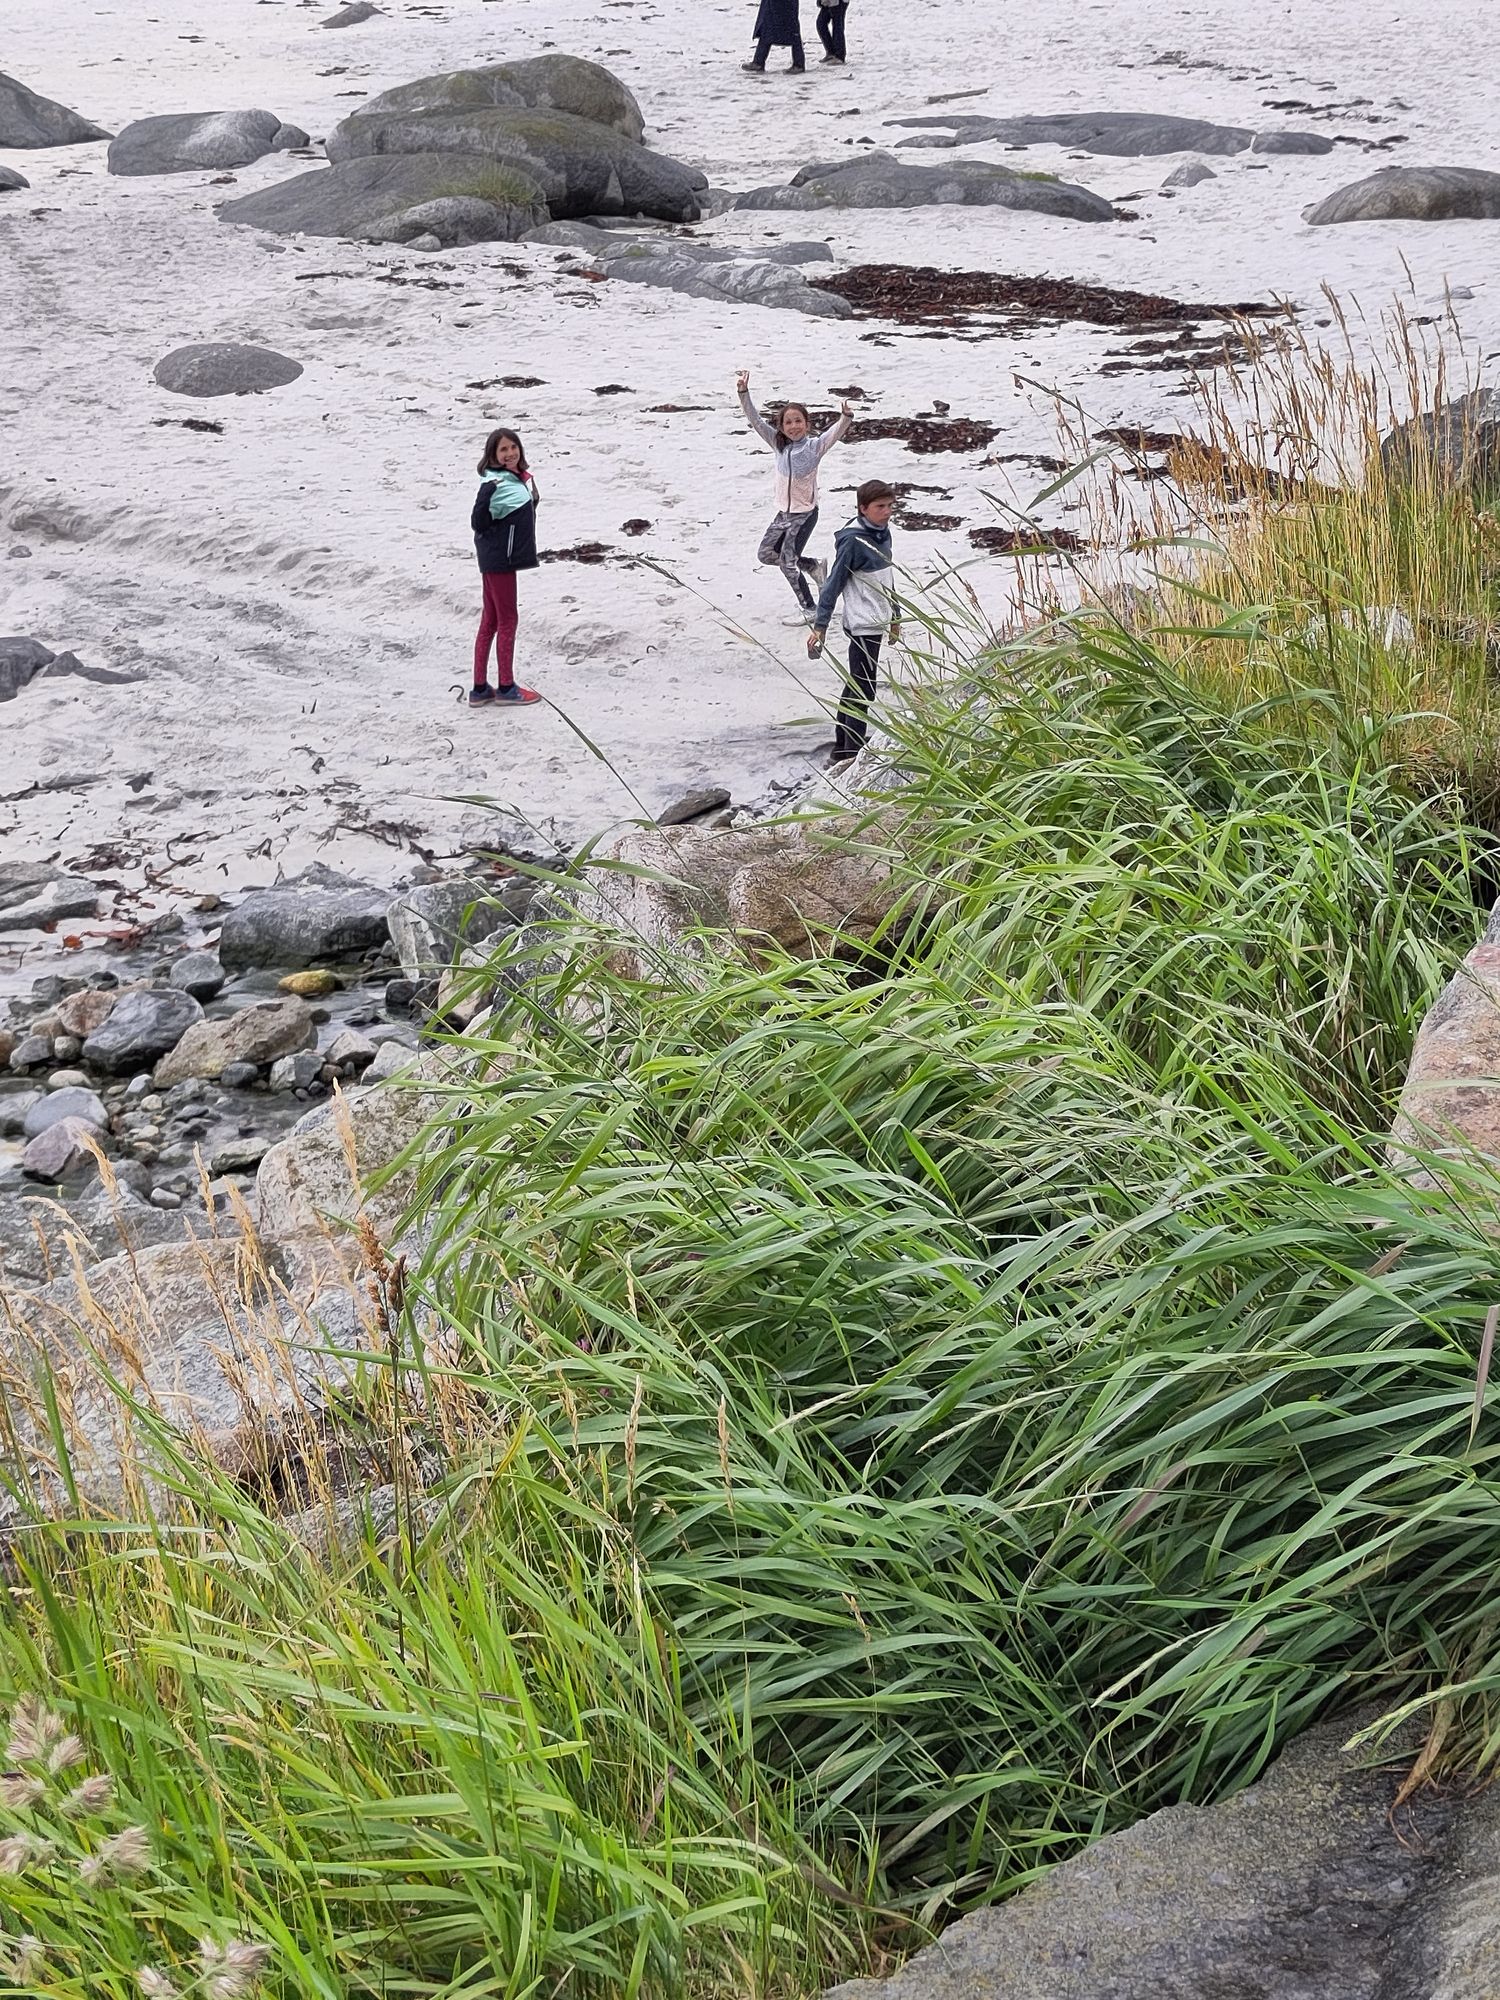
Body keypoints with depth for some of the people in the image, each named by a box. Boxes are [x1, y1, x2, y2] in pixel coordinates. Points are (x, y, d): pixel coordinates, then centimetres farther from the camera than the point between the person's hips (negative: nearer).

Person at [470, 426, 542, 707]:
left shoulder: (518, 479, 6)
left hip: (502, 559, 9)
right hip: (497, 560, -9)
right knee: (507, 620, 1)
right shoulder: (496, 485, -21)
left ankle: (480, 689, 18)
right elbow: (479, 524, -23)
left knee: (491, 621, 12)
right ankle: (506, 687, 12)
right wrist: (484, 497, -28)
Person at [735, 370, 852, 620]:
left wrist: (846, 417, -52)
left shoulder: (815, 446, -14)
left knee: (787, 563, -9)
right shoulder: (779, 445, -2)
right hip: (784, 513, 6)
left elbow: (836, 432, -30)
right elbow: (756, 421, -5)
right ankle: (813, 566, 30)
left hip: (805, 514, -6)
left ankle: (809, 609, 5)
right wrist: (743, 393, -17)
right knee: (766, 554, 15)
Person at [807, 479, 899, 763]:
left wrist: (895, 617, 25)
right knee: (863, 690, -8)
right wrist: (820, 625, -17)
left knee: (854, 687, 14)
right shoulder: (853, 540, -17)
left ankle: (841, 749, 22)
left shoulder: (883, 534, 8)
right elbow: (834, 584, -15)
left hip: (877, 622, 9)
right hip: (862, 625, -9)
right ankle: (852, 756, -6)